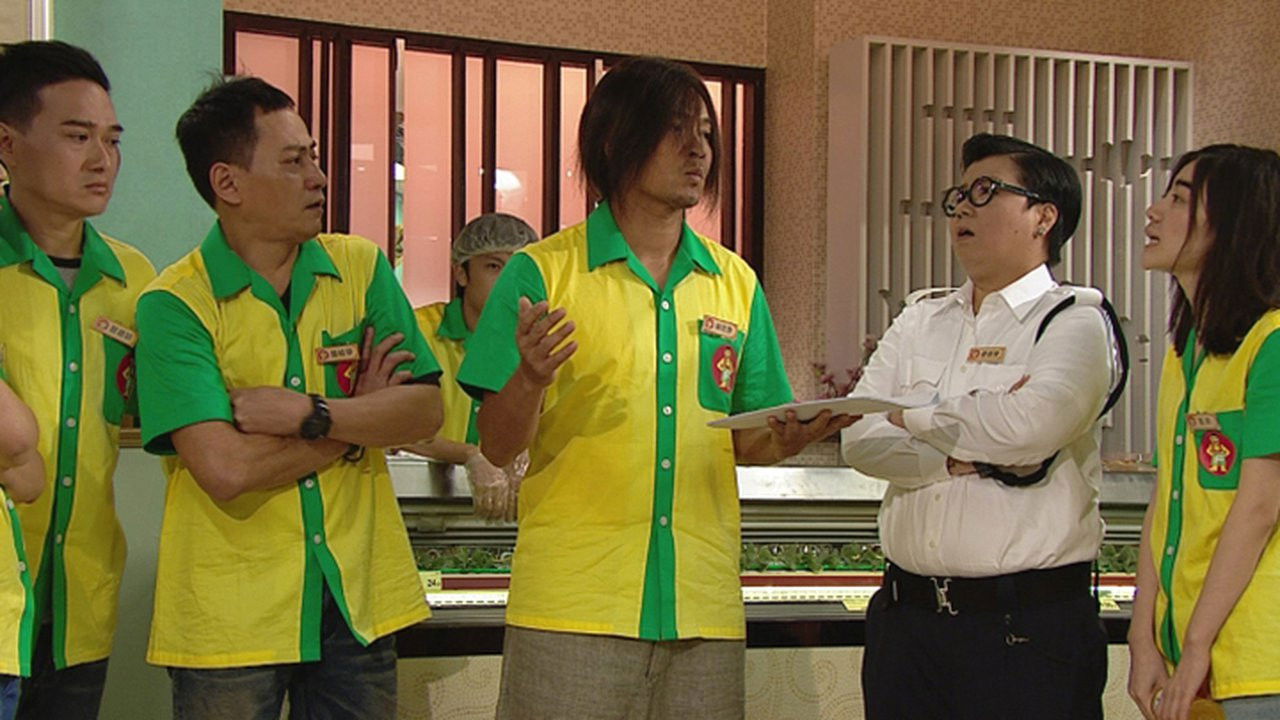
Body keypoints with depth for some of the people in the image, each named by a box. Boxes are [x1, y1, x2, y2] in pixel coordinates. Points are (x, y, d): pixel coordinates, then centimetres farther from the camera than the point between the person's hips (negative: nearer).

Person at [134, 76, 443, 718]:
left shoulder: (362, 269, 5)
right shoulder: (175, 304, -9)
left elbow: (425, 411, -2)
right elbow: (226, 469, -20)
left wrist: (311, 413, -16)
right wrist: (360, 417, -8)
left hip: (359, 600, 4)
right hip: (230, 618, -4)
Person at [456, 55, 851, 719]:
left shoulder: (736, 284, 11)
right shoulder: (543, 273, -1)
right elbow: (498, 447, -3)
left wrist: (790, 437, -6)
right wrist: (531, 378, -24)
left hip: (702, 607, 4)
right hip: (574, 607, -4)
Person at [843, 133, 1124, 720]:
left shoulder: (1076, 322, -2)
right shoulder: (919, 323, 15)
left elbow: (1032, 422, -22)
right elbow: (860, 437, 2)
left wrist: (916, 416, -7)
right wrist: (966, 459, -13)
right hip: (905, 615, 5)